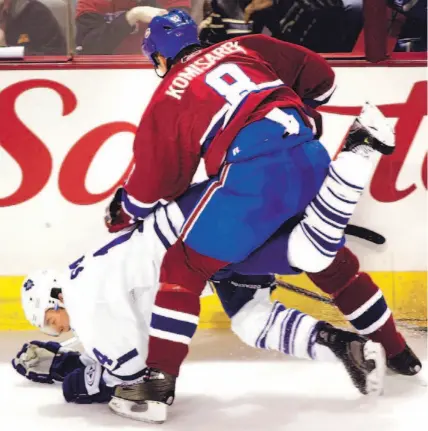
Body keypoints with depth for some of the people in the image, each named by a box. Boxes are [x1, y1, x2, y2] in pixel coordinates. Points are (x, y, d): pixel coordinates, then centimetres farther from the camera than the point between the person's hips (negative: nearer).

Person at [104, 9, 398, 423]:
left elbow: (152, 182, 16)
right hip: (307, 153, 5)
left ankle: (159, 380, -1)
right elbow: (319, 77, 25)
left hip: (253, 172, -5)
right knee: (322, 255, 26)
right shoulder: (246, 47, 24)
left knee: (184, 267, 7)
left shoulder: (167, 97, 14)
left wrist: (124, 214, 36)